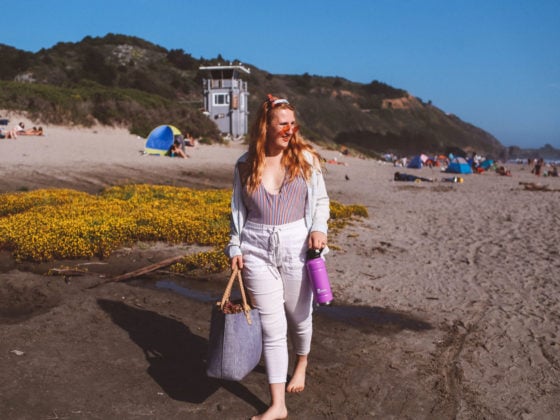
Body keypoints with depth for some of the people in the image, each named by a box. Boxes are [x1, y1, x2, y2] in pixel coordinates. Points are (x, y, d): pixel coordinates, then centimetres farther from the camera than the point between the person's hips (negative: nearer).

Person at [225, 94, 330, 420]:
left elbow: (321, 200, 5)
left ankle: (301, 364, 48)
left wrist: (319, 228, -12)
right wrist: (235, 247, 4)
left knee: (299, 316, 14)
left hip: (296, 247, 0)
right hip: (257, 252, 0)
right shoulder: (245, 164, 2)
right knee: (272, 327, 1)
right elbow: (238, 210, 10)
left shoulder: (306, 158, -1)